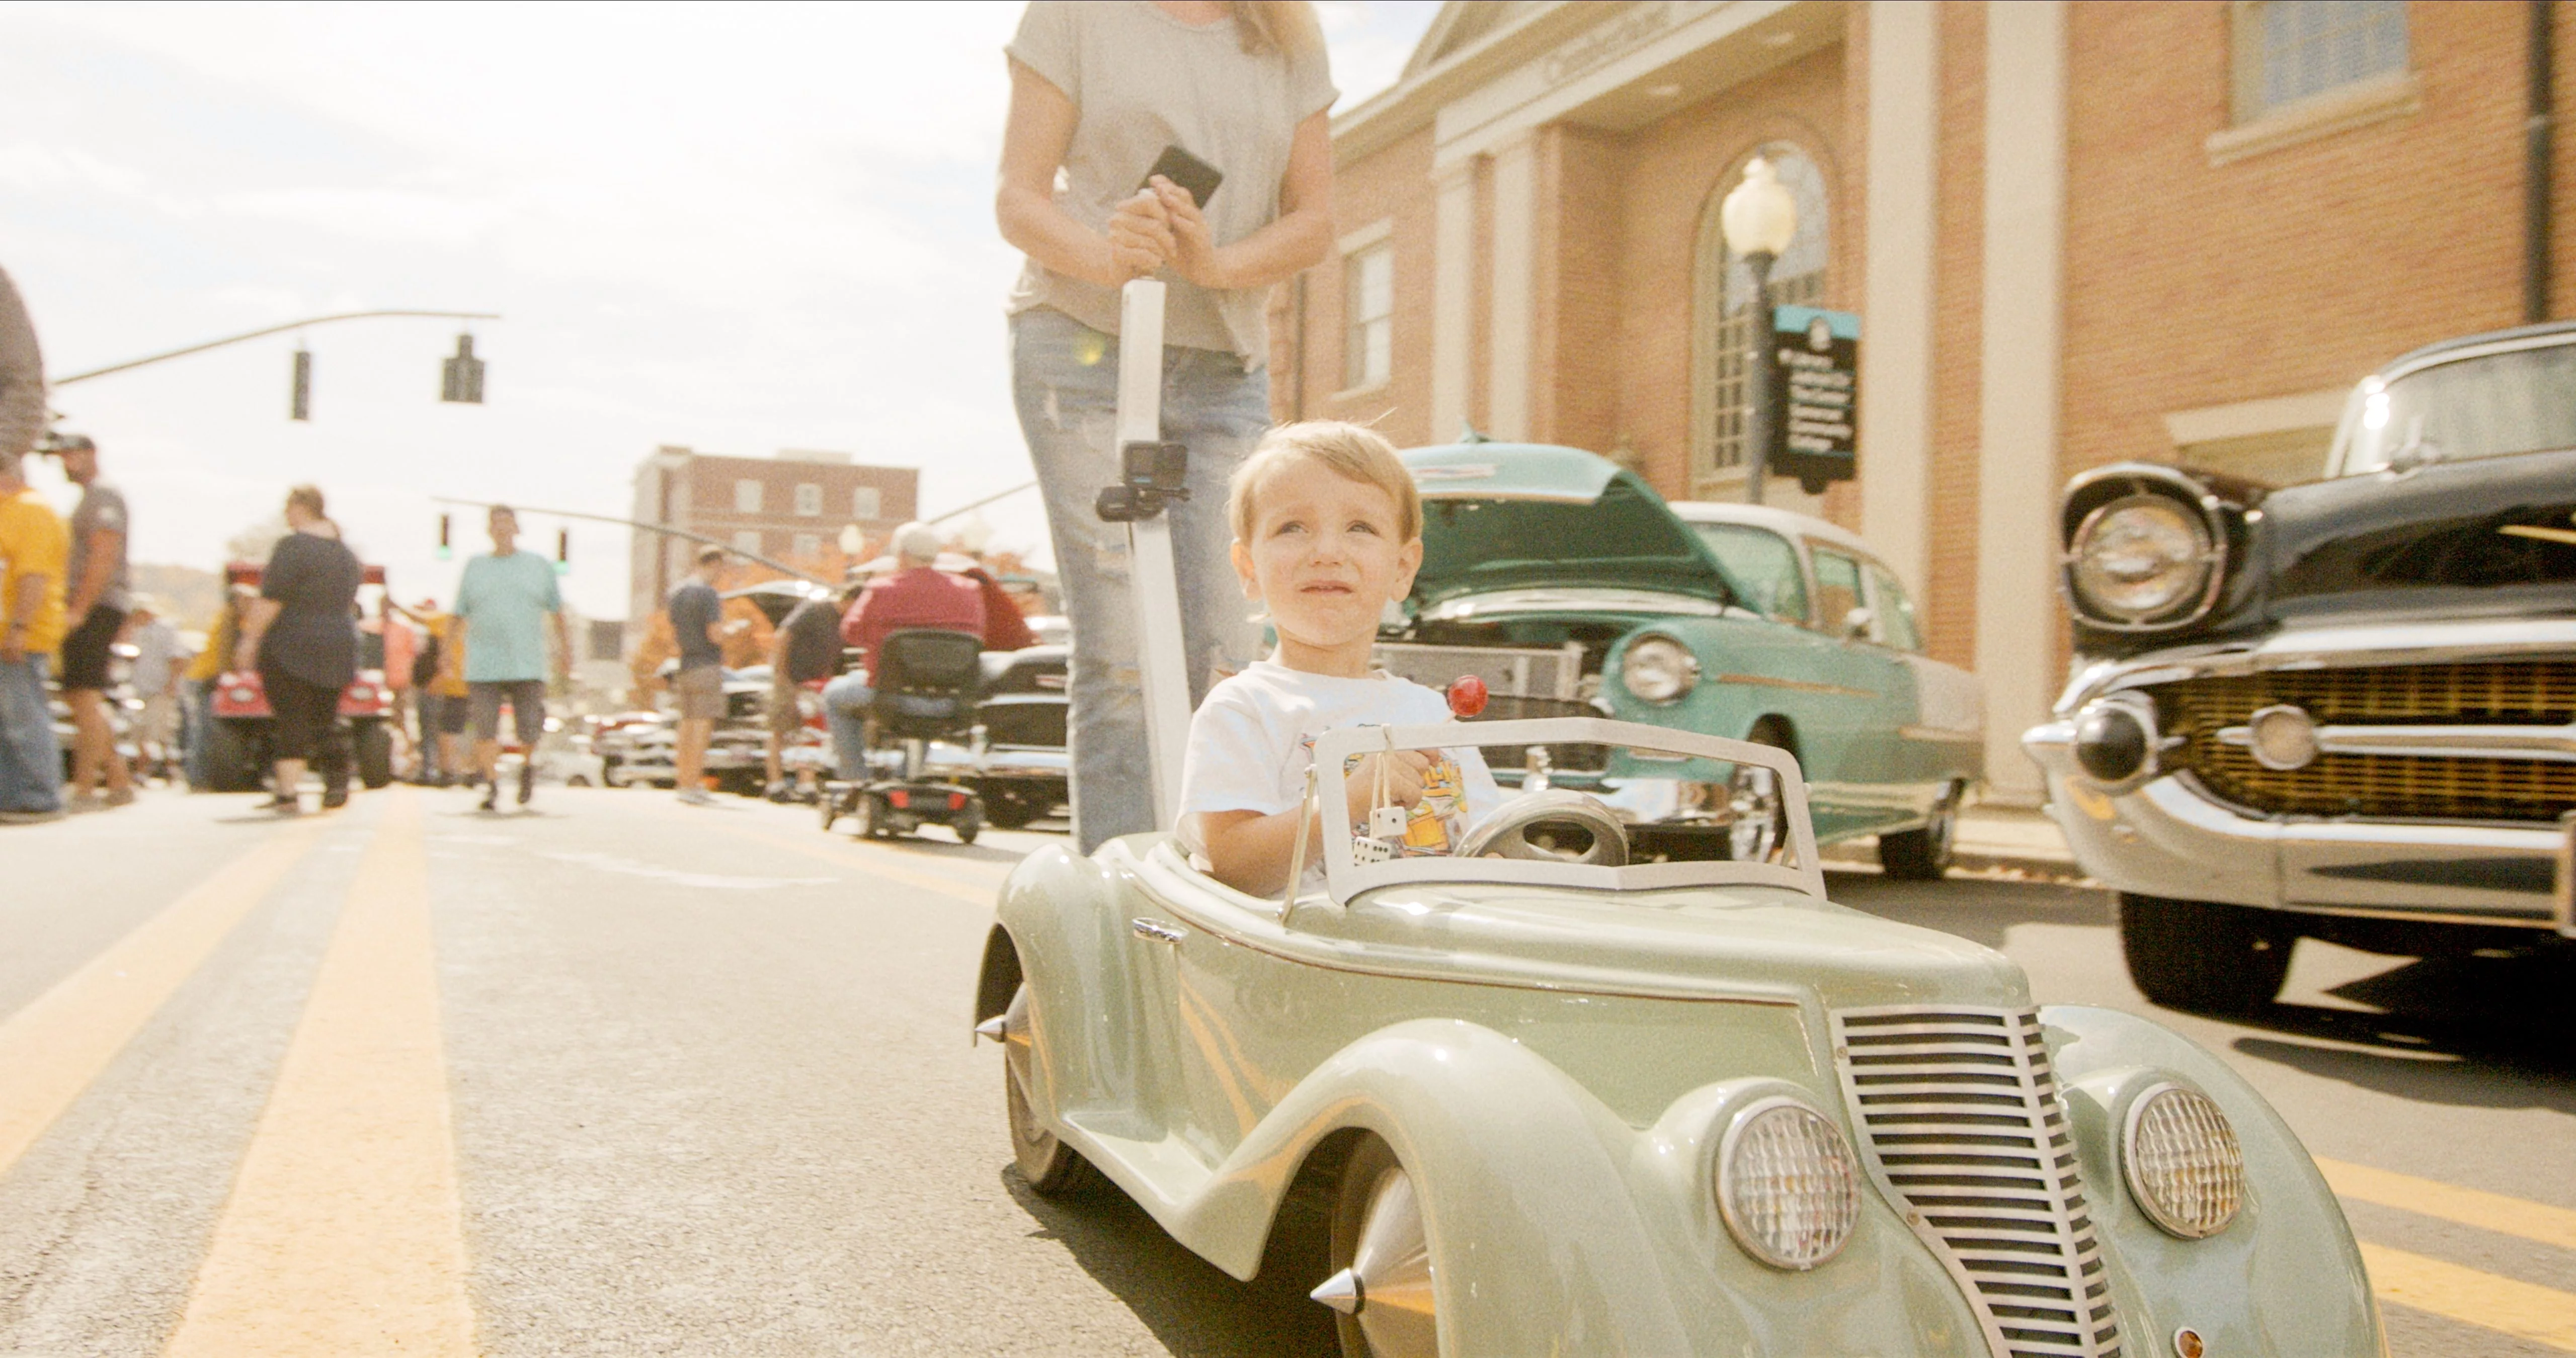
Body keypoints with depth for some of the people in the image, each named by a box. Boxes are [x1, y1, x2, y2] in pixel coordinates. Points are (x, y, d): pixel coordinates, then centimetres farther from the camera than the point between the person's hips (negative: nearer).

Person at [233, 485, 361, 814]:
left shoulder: (293, 547, -12)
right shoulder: (345, 552, 13)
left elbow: (271, 599, -17)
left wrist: (250, 638, -14)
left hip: (290, 648, -7)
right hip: (338, 650, 7)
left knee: (291, 722, -4)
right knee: (327, 720, 12)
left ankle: (289, 793, -7)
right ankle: (338, 785, 6)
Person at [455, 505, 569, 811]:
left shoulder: (540, 566, 10)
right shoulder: (475, 567, 11)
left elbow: (557, 612, 15)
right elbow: (459, 617, 12)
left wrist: (564, 649, 12)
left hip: (527, 667, -1)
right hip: (484, 667, 1)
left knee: (529, 731, -3)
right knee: (486, 730, -6)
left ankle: (528, 764, 27)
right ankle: (492, 786, 4)